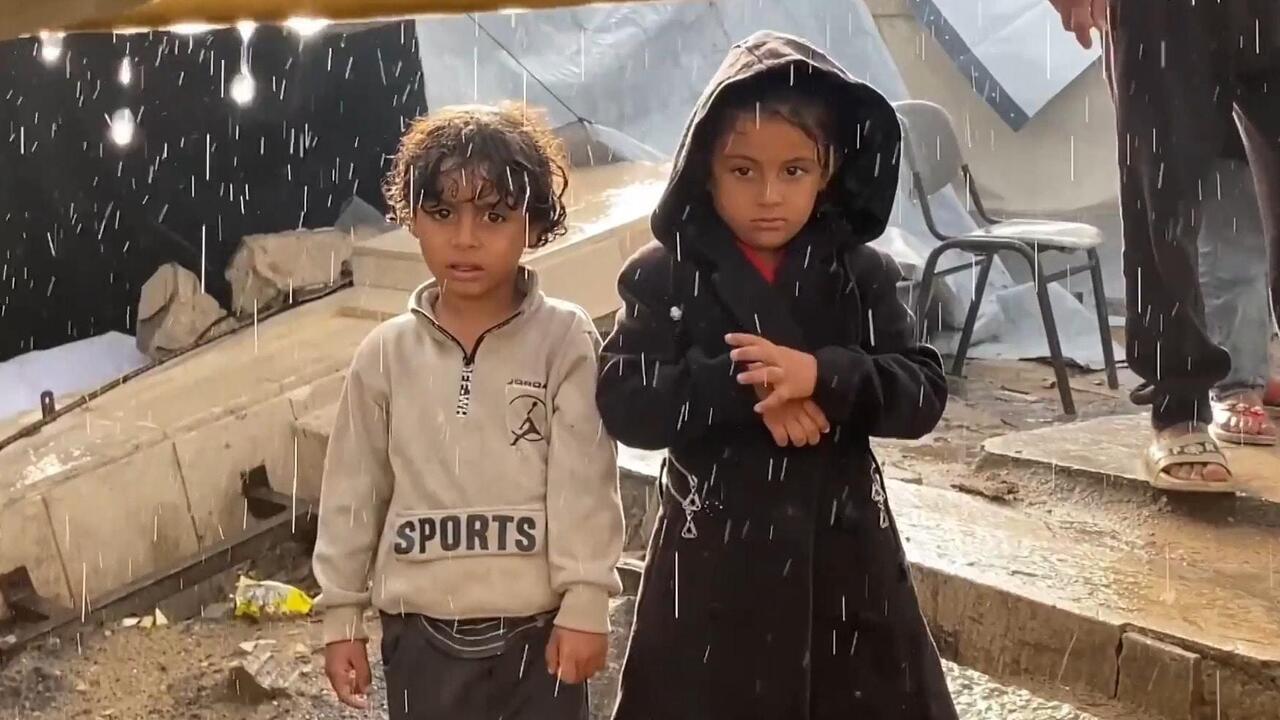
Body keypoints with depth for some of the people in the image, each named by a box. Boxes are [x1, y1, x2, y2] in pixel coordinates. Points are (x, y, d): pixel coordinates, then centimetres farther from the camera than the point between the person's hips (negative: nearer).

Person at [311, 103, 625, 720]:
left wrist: (585, 604, -12)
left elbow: (584, 479, -9)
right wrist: (342, 614, 8)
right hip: (422, 632, 2)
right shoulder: (386, 353, 1)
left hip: (537, 628, -2)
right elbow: (354, 489, 7)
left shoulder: (565, 340, -6)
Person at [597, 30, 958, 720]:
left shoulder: (861, 273, 0)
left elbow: (922, 393, -7)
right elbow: (623, 403, -13)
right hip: (715, 561, -1)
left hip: (843, 555, 2)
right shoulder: (664, 275, -5)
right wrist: (745, 386, -24)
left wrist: (821, 376, -24)